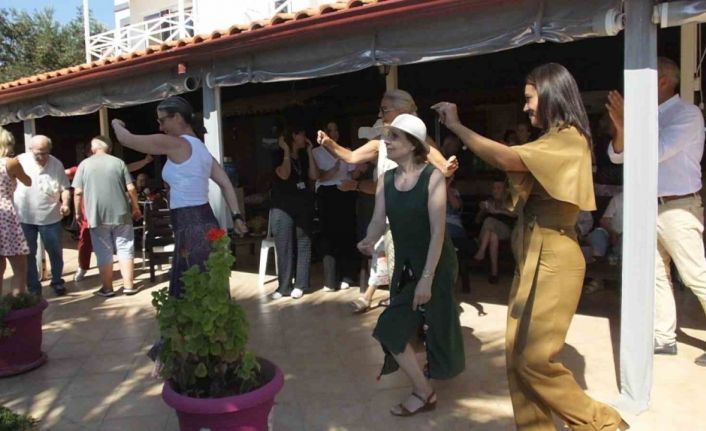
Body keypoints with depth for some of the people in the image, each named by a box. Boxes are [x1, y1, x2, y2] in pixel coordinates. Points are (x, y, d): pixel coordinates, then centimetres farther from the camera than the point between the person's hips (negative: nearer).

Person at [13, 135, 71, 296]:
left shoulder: (56, 164, -5)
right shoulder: (19, 161, -4)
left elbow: (65, 188, -1)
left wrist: (65, 204, -19)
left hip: (50, 217, 0)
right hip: (24, 217, 0)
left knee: (55, 251, 8)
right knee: (28, 254, 8)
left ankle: (57, 282, 27)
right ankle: (33, 287, 20)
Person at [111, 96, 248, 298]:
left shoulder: (174, 144, -10)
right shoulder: (200, 147, 16)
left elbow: (127, 139, -3)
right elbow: (226, 184, 13)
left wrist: (116, 124, 18)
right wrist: (236, 216, 11)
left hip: (191, 229, -9)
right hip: (204, 224, 9)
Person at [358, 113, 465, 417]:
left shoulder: (432, 177, -17)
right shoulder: (386, 180, 0)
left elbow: (438, 230, -21)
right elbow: (379, 221, -6)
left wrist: (427, 278, -25)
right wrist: (369, 242, -30)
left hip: (436, 263, -6)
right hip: (405, 263, 6)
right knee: (394, 327, 9)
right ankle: (423, 391, 30)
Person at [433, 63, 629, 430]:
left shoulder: (568, 139, -14)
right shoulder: (555, 142, 18)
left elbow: (505, 158, -25)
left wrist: (455, 124, -16)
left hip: (552, 259, -9)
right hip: (533, 257, 9)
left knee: (535, 359, -4)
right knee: (518, 356, 9)